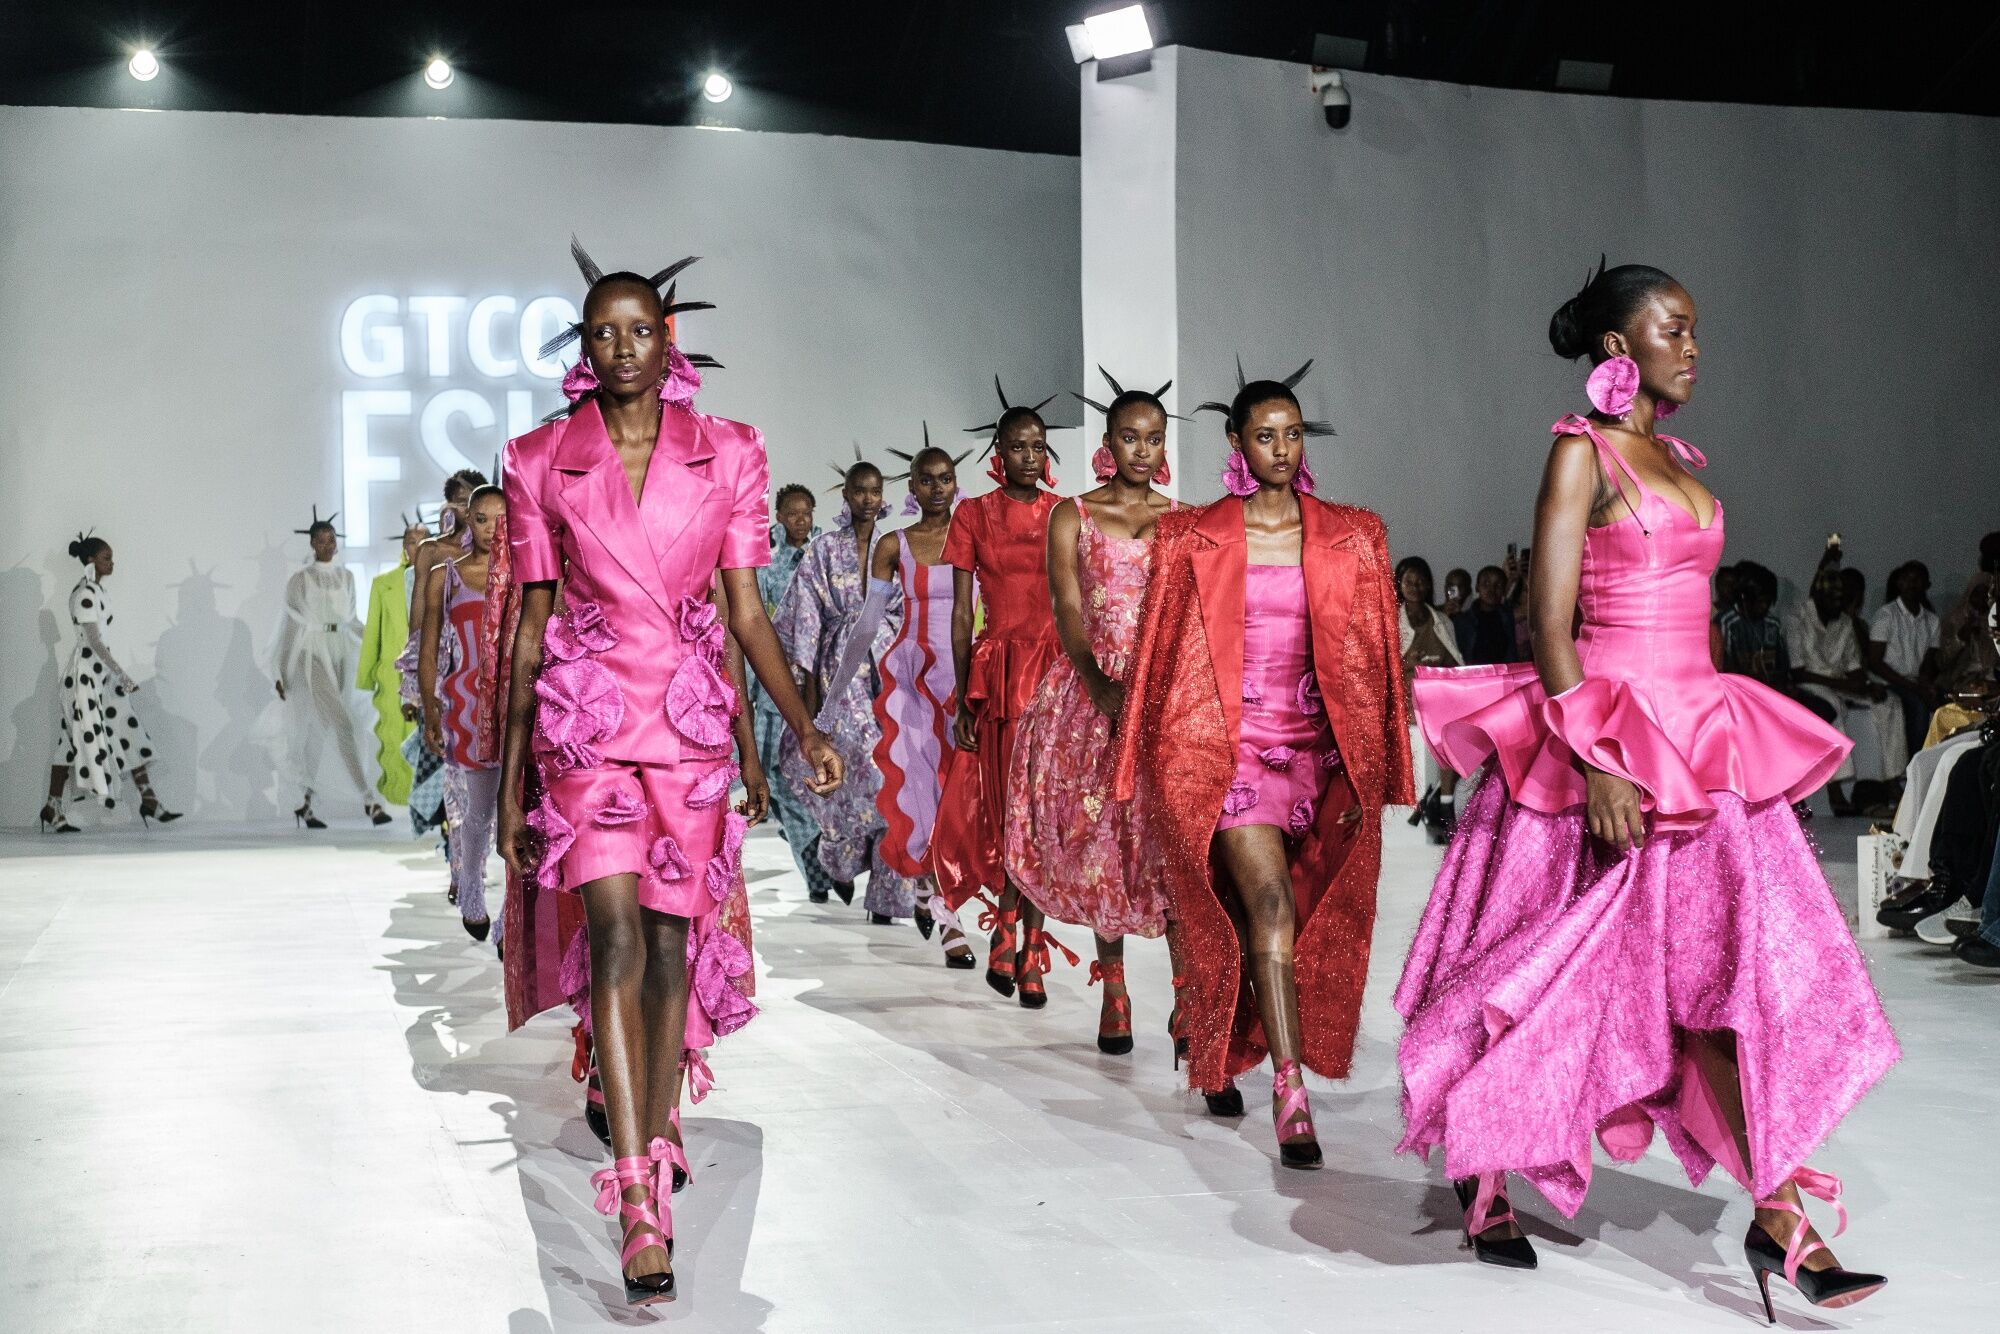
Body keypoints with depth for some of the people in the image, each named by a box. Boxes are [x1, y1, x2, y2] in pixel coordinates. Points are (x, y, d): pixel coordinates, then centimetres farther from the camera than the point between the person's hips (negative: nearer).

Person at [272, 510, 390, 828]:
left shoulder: (346, 577, 12)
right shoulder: (299, 580, -2)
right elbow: (288, 625, 1)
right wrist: (279, 672, 1)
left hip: (340, 655, 5)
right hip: (311, 656, -5)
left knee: (318, 732, 10)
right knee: (342, 725, -17)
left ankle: (305, 805, 18)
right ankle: (368, 800, -22)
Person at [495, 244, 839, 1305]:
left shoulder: (727, 454, 6)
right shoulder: (542, 461, 5)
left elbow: (746, 609, 8)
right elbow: (531, 623, 7)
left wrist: (803, 729, -2)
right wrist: (511, 782, 7)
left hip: (691, 717, 2)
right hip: (584, 712, -1)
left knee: (672, 942, 5)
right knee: (616, 930, -15)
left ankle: (657, 1155, 23)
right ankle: (641, 1209, -18)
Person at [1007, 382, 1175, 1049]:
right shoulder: (1072, 515, 8)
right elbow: (1068, 608, -3)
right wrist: (1101, 686, -19)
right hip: (1094, 686, 0)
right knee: (1100, 837, 0)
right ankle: (1113, 987, 12)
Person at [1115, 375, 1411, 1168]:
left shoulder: (1352, 538, 6)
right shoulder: (1192, 539, 2)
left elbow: (1370, 658, 7)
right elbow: (1161, 651, 4)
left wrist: (1368, 772, 3)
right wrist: (1149, 768, 4)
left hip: (1313, 746, 3)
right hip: (1225, 741, -3)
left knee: (1246, 918, 12)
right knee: (1272, 904, -17)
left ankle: (1218, 1056, 34)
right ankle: (1290, 1095, -17)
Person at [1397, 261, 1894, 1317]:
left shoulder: (1678, 459, 17)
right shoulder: (1583, 451, -7)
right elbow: (1549, 619, -14)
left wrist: (1711, 736, 17)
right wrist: (1596, 761, -21)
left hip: (1696, 734, 7)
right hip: (1609, 728, -7)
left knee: (1728, 968, 1)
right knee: (1560, 969, 2)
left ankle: (1780, 1214, 1)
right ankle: (1480, 1168, 21)